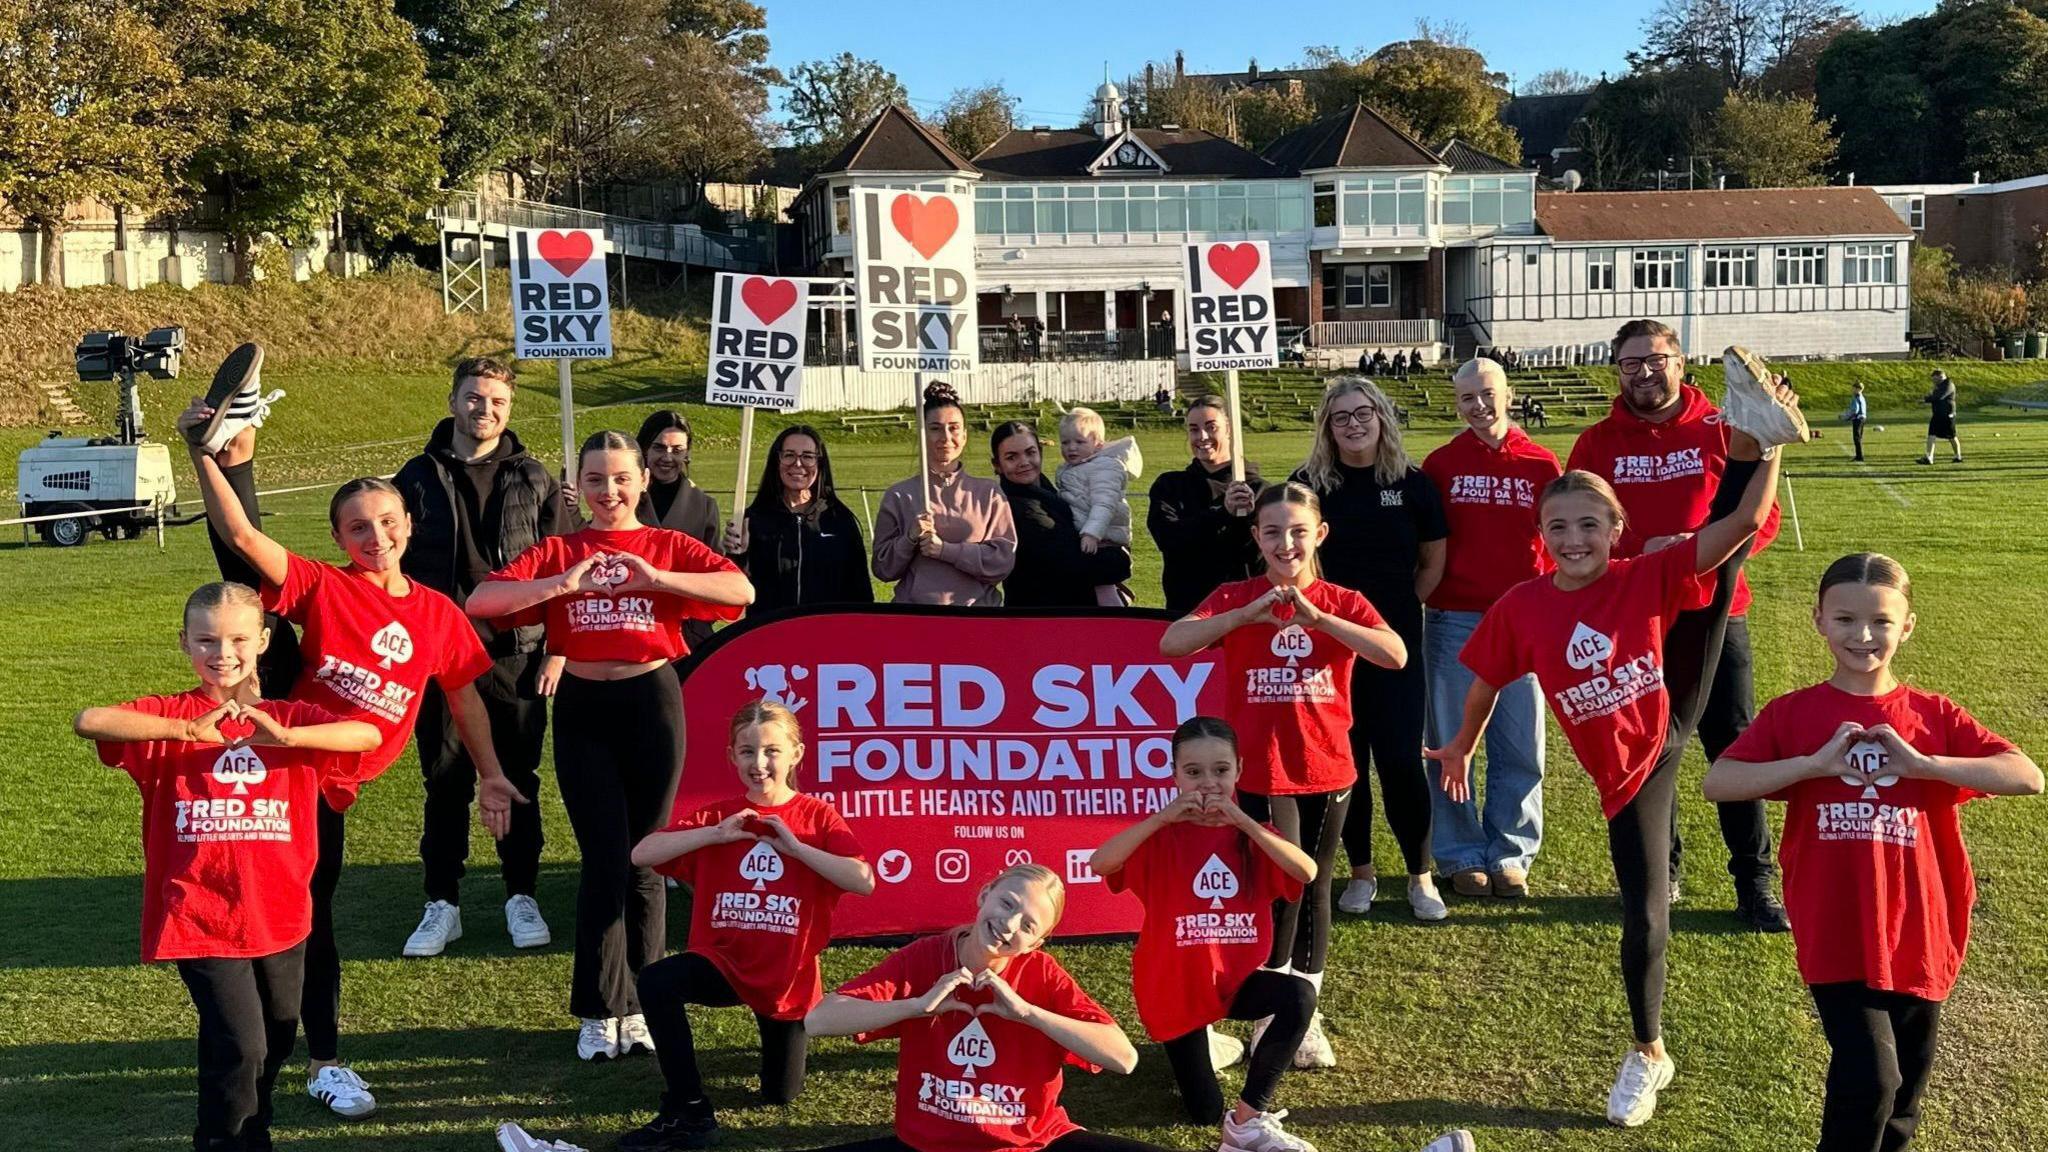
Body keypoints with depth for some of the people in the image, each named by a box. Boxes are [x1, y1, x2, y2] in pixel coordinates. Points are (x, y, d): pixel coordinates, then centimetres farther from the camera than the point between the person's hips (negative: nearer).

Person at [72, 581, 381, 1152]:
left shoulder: (289, 719, 2)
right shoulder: (171, 716, -3)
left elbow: (368, 735, -15)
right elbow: (87, 721, -22)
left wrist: (284, 735, -29)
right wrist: (189, 730, -31)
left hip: (280, 916, 4)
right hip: (200, 918, -3)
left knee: (276, 1040, 20)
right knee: (239, 1045, -12)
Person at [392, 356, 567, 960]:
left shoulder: (534, 479, 5)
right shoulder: (418, 477, 5)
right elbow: (392, 566, 9)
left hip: (517, 657, 0)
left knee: (519, 779, 7)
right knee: (444, 783, 5)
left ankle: (521, 897, 19)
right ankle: (442, 904, 16)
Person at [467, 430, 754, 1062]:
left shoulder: (669, 546, 3)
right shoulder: (557, 553, 6)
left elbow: (742, 590, -14)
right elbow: (479, 601, -8)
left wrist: (656, 578, -22)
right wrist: (563, 584, -18)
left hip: (651, 702, 0)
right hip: (582, 708, 0)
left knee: (643, 861, 7)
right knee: (605, 859, -3)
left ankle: (638, 1005, 19)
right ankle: (599, 1011, 9)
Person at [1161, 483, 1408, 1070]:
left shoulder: (1342, 603, 1)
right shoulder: (1235, 598, -2)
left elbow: (1396, 654, -18)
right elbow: (1171, 642, -19)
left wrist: (1316, 617, -26)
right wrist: (1248, 613, -28)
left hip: (1327, 769, 3)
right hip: (1261, 772, -2)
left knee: (1315, 887, 12)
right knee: (1282, 886, -7)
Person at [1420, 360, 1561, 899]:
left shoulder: (1540, 463, 3)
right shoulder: (1441, 464, 2)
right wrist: (1423, 592, -1)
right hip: (1454, 621, -1)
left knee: (1522, 748, 5)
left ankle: (1510, 855, 18)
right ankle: (1462, 855, 17)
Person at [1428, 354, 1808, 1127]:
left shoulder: (1647, 579, -10)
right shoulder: (1519, 608, -5)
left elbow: (1742, 524, -18)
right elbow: (1488, 679, 12)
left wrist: (1770, 451, -28)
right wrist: (1463, 746, 23)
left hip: (1675, 725, -1)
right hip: (1628, 769, 1)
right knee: (1644, 917, 5)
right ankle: (1649, 1056, 24)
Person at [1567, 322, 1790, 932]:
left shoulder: (1722, 430, 2)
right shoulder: (1597, 443, 5)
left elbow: (1763, 515, 1)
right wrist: (1635, 558, -12)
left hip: (1714, 612, -1)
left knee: (1734, 743, 0)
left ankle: (1755, 881, 10)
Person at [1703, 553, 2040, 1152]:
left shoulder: (1935, 715, 1)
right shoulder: (1792, 713, -3)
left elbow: (2029, 778, -10)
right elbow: (1717, 782, -14)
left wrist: (1923, 765, -20)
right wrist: (1815, 763, -22)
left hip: (1918, 936, 2)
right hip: (1835, 937, -2)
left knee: (1901, 1100, 15)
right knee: (1867, 1077, -14)